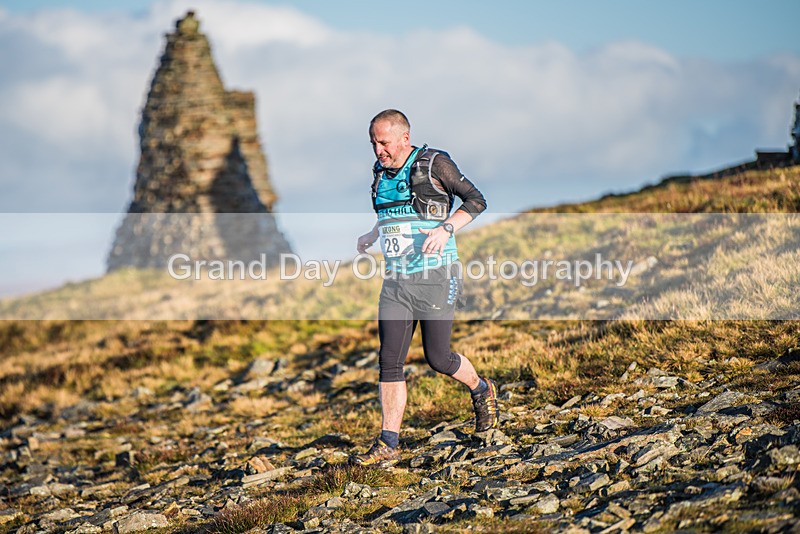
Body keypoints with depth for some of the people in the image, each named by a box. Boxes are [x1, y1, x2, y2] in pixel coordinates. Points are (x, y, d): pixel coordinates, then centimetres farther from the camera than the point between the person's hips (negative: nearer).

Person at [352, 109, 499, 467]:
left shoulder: (434, 164, -9)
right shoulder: (381, 172, 10)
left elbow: (476, 201, -6)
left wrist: (446, 229, -20)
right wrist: (372, 235, 13)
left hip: (436, 278, -5)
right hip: (396, 281, 5)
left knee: (438, 358, 1)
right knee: (389, 361, -3)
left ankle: (481, 390, 32)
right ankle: (388, 445, -1)